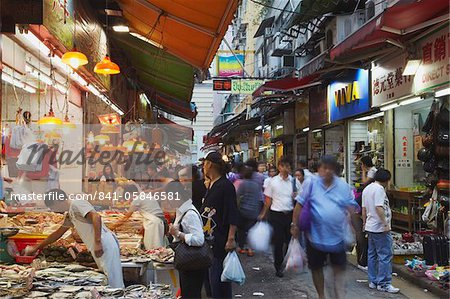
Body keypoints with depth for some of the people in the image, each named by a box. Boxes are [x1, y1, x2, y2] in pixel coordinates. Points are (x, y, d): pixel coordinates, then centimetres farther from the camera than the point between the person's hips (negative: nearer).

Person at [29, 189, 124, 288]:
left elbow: (96, 217, -23)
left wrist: (97, 242, -26)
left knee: (113, 282, -8)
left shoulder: (76, 204, -7)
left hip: (105, 244, -10)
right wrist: (37, 248, 41)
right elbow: (57, 234, 35)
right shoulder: (70, 215, 22)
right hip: (100, 247, 10)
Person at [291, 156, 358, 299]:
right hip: (315, 235, -1)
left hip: (337, 235, 1)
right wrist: (294, 225, -5)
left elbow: (351, 207, 7)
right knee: (316, 268, 13)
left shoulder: (343, 186, 2)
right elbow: (299, 205, -3)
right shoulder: (311, 183, -6)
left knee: (339, 268, 5)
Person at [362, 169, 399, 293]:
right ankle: (384, 283, -4)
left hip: (370, 226, 10)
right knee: (385, 256, -6)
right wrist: (385, 223, -23)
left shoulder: (366, 189, 15)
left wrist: (365, 223, 25)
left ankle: (373, 281, 19)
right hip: (380, 228, -10)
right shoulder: (379, 189, -14)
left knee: (372, 255, 13)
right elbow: (379, 207, -24)